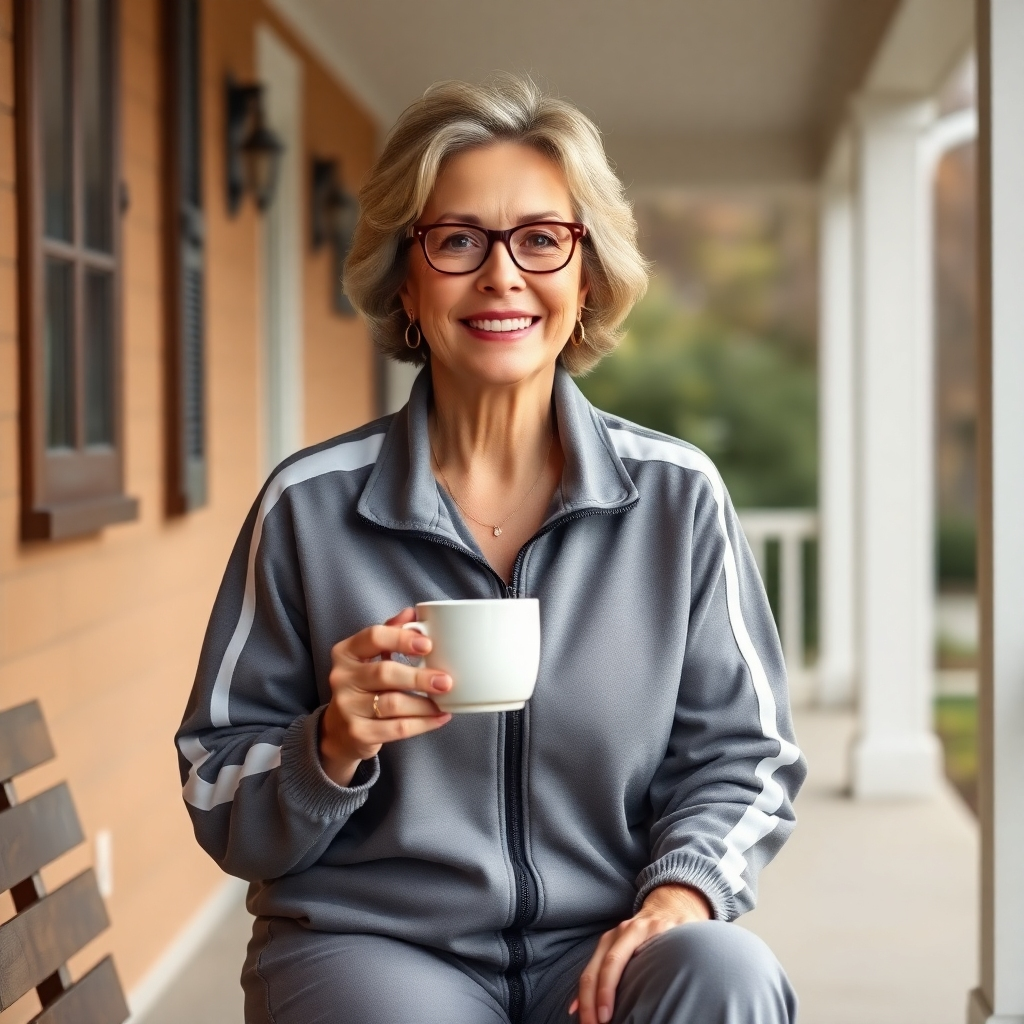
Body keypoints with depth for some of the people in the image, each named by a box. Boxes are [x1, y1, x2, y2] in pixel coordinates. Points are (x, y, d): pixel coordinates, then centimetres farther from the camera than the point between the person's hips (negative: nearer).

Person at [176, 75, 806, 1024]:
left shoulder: (678, 496, 5)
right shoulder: (310, 504, 0)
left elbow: (740, 756, 9)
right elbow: (222, 816, 4)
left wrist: (683, 888, -10)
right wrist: (332, 750, -17)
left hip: (601, 945, 2)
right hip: (369, 942, -1)